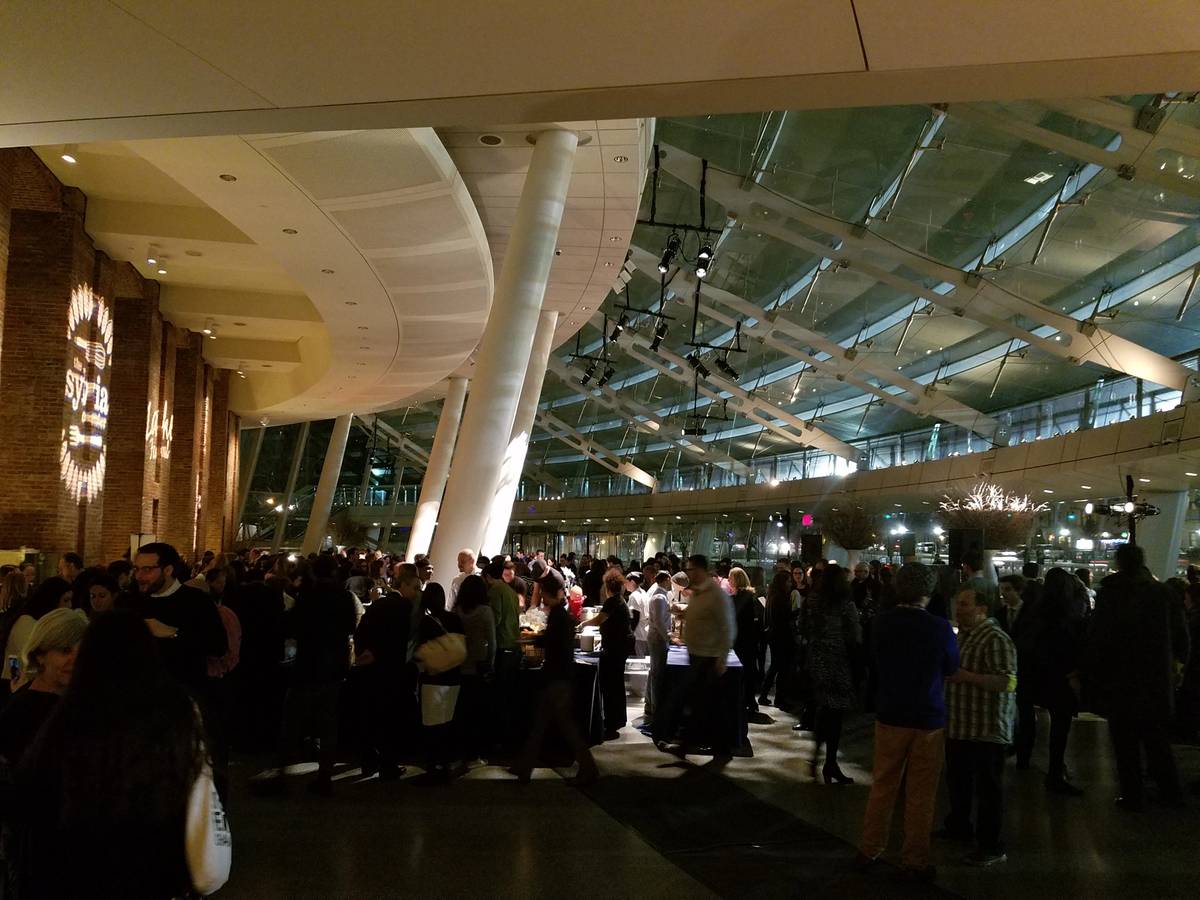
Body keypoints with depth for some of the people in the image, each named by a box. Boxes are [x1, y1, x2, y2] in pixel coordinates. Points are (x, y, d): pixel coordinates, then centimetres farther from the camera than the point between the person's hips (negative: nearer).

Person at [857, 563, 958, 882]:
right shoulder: (939, 627, -17)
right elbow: (951, 668, -2)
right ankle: (914, 861, 15)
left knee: (882, 787, 15)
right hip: (929, 718, -3)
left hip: (890, 715, 3)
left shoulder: (882, 622, -8)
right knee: (920, 795, 8)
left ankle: (869, 850, 23)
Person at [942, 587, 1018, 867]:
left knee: (987, 788, 0)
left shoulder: (996, 639, -19)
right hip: (959, 725, 10)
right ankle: (959, 826, 41)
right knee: (957, 780, 23)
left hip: (986, 728, -10)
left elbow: (1008, 682, -26)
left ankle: (992, 847, 10)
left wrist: (966, 676, -28)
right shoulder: (962, 635, 12)